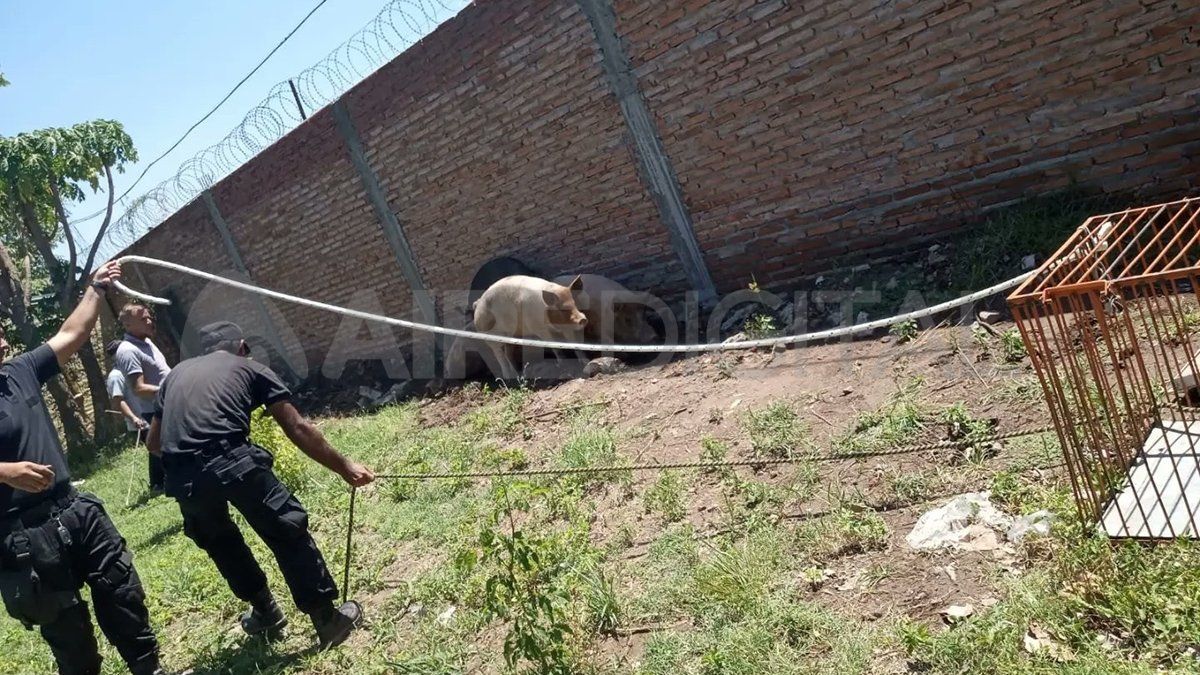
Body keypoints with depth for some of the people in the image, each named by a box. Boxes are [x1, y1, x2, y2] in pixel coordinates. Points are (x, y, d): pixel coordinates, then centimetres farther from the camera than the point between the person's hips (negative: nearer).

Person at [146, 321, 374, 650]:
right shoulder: (250, 368, 19)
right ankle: (328, 619, 17)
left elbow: (153, 442, 35)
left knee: (219, 540, 30)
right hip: (231, 462, -4)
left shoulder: (177, 373, 30)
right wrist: (345, 468, 19)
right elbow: (298, 429, 14)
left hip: (181, 477, 5)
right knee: (288, 532, 11)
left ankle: (265, 611, 41)